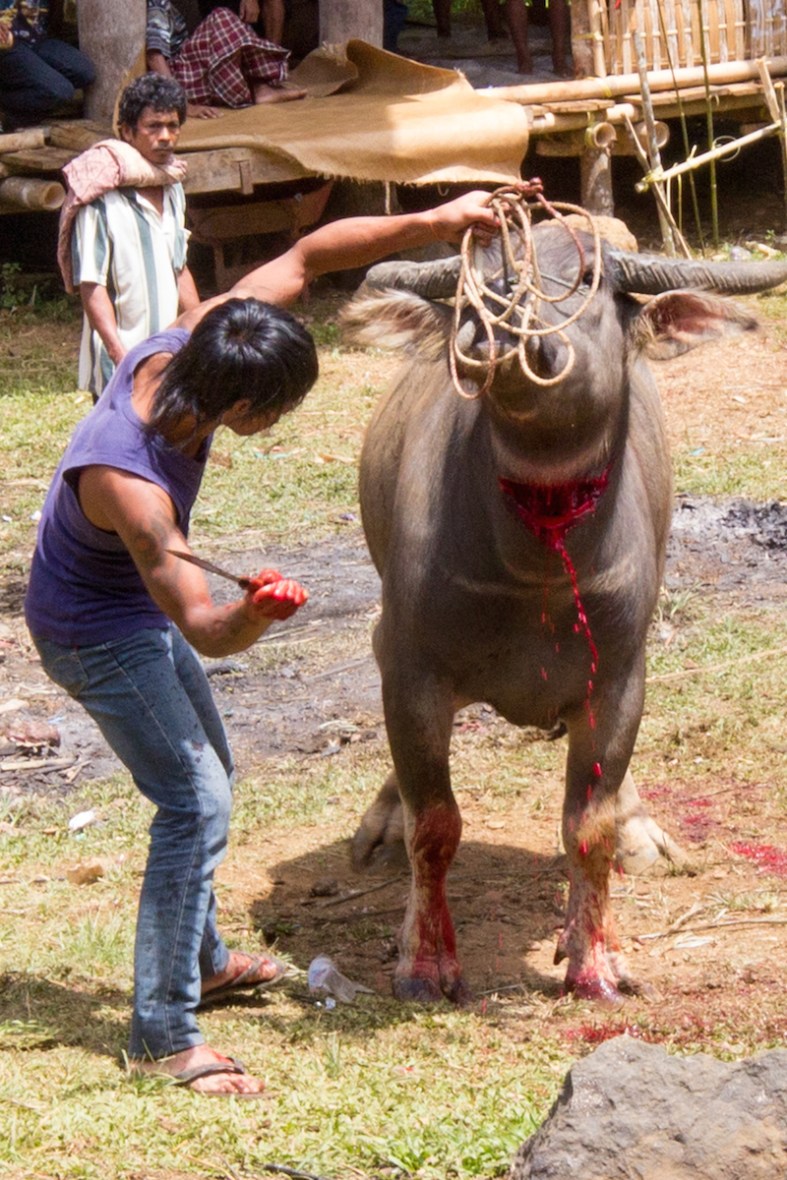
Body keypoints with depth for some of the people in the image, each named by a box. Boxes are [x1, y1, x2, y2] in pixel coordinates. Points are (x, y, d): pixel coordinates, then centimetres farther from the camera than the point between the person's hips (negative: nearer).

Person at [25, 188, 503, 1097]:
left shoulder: (181, 348, -22)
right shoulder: (130, 482, -42)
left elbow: (306, 257, -14)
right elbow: (202, 629, -40)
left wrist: (433, 223, -20)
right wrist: (253, 614, -62)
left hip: (139, 607, 9)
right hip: (96, 631, -9)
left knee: (206, 776, 23)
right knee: (196, 802, -13)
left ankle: (197, 961, 42)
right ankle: (163, 1035, -7)